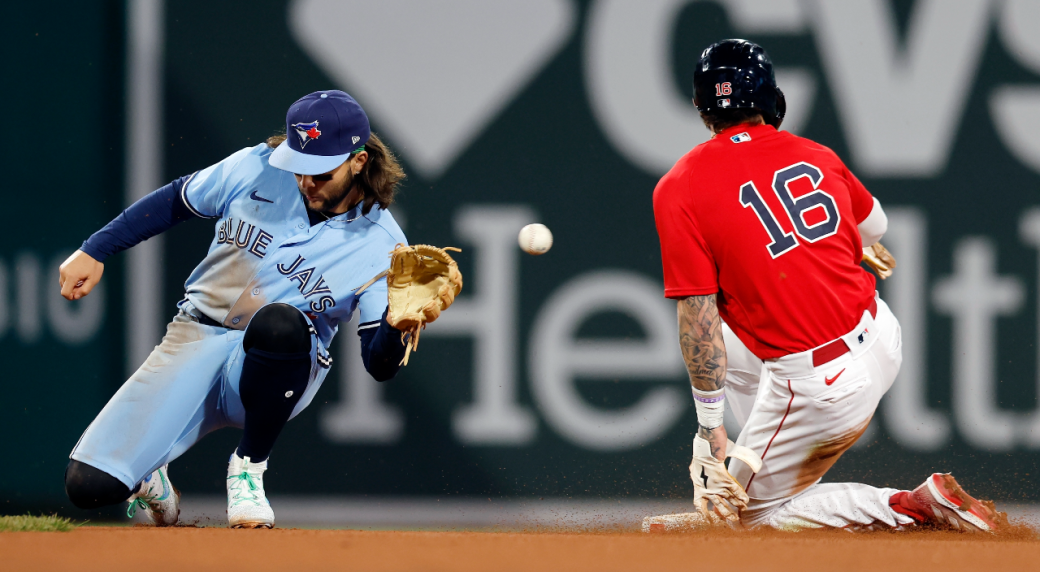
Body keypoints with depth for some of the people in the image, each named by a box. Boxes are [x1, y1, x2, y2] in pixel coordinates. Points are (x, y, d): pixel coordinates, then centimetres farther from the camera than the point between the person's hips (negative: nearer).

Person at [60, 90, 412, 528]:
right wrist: (94, 251, 7)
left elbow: (379, 365, -14)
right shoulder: (256, 169, -5)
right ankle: (149, 478, 23)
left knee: (279, 323, -42)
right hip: (195, 340, 2)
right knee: (90, 486, -17)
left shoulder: (381, 245, -11)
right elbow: (175, 202, 11)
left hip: (278, 369, -2)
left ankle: (249, 467, -15)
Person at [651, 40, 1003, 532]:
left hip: (817, 384, -7)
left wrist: (712, 431, -7)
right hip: (880, 339, 7)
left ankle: (916, 506, -1)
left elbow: (699, 321, -12)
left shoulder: (679, 190, -9)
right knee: (731, 347, 31)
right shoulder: (813, 155, 5)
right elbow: (874, 226, 24)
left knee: (755, 514, 13)